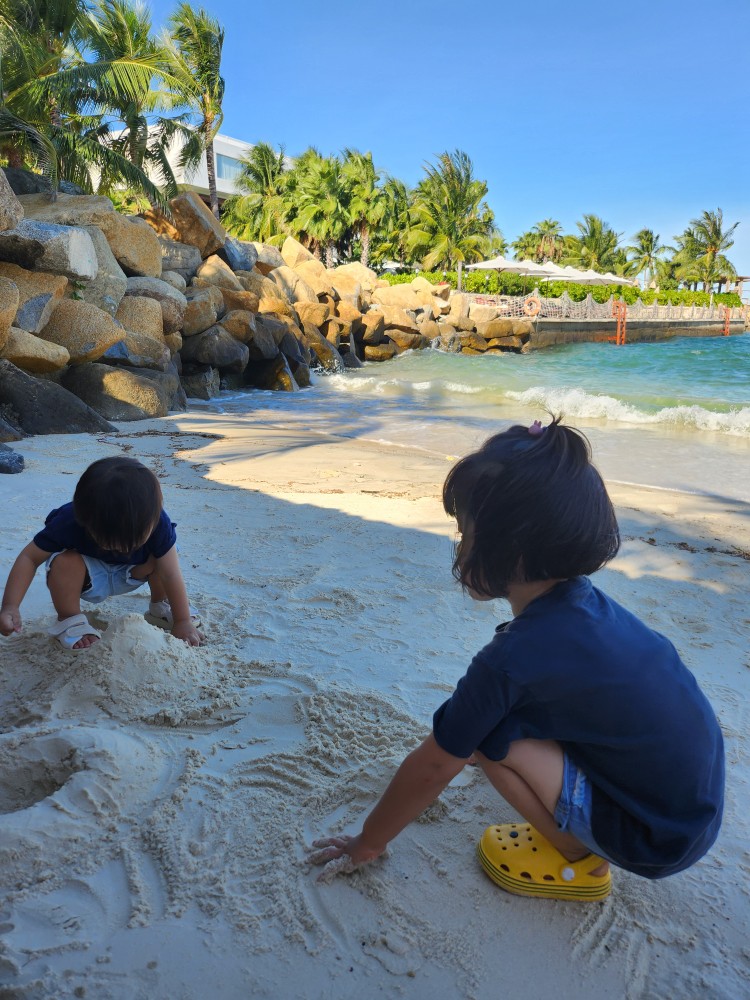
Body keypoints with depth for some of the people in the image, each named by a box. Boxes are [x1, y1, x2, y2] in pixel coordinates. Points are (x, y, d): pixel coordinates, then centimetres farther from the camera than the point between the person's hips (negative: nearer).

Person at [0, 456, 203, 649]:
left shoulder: (157, 522, -34)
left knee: (160, 558, -27)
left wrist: (183, 622, -23)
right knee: (65, 562, -35)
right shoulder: (69, 523, -36)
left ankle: (160, 607, 2)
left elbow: (170, 573, -27)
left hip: (127, 575, 2)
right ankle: (69, 621, -11)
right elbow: (30, 558, -25)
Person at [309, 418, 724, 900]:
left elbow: (433, 768, -13)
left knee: (492, 736, -17)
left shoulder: (514, 657, -27)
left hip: (658, 840, -7)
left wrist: (368, 843, 2)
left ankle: (579, 860, 3)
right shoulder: (587, 602, -3)